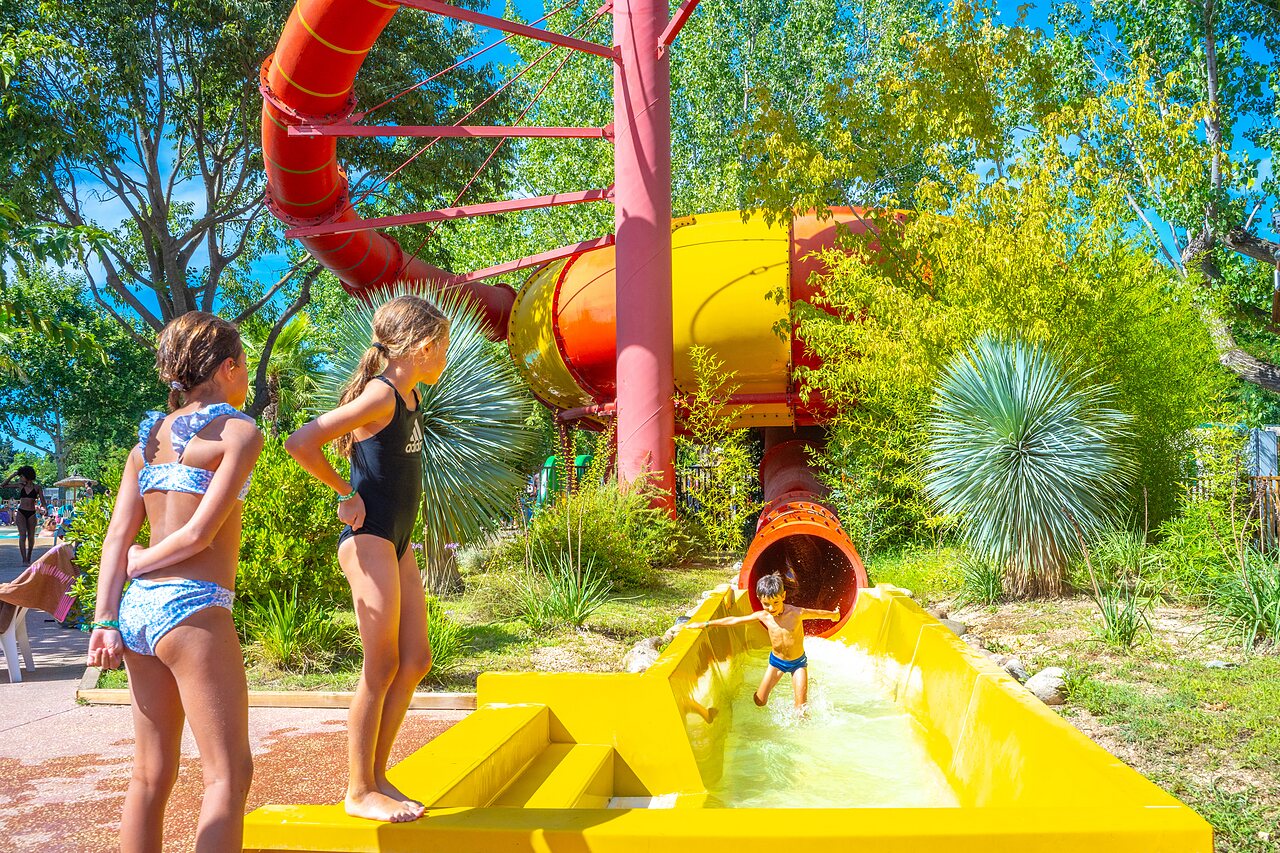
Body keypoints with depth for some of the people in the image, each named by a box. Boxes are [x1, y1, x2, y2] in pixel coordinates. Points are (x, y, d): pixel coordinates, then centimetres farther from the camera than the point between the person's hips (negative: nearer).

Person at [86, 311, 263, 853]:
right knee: (229, 773, -1)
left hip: (137, 607, 8)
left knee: (152, 774, 16)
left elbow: (117, 536, 8)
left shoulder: (149, 437, 15)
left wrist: (105, 620, 3)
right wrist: (140, 561, 5)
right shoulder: (238, 431, -4)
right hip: (191, 609, -8)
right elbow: (201, 533, -11)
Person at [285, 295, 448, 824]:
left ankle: (377, 776, 20)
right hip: (369, 540, -9)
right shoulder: (380, 394, -15)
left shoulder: (408, 396, 12)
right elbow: (300, 444, -24)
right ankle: (360, 792, 9)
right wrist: (347, 495, -13)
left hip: (397, 542, 9)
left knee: (415, 660, 9)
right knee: (382, 666, -3)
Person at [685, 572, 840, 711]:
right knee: (759, 701, 2)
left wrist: (834, 614, 15)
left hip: (798, 662, -2)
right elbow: (734, 620, -9)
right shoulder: (763, 616, -16)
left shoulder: (796, 613, -24)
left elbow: (818, 613, -5)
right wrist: (704, 624, -7)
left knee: (801, 706, -6)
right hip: (776, 661, 2)